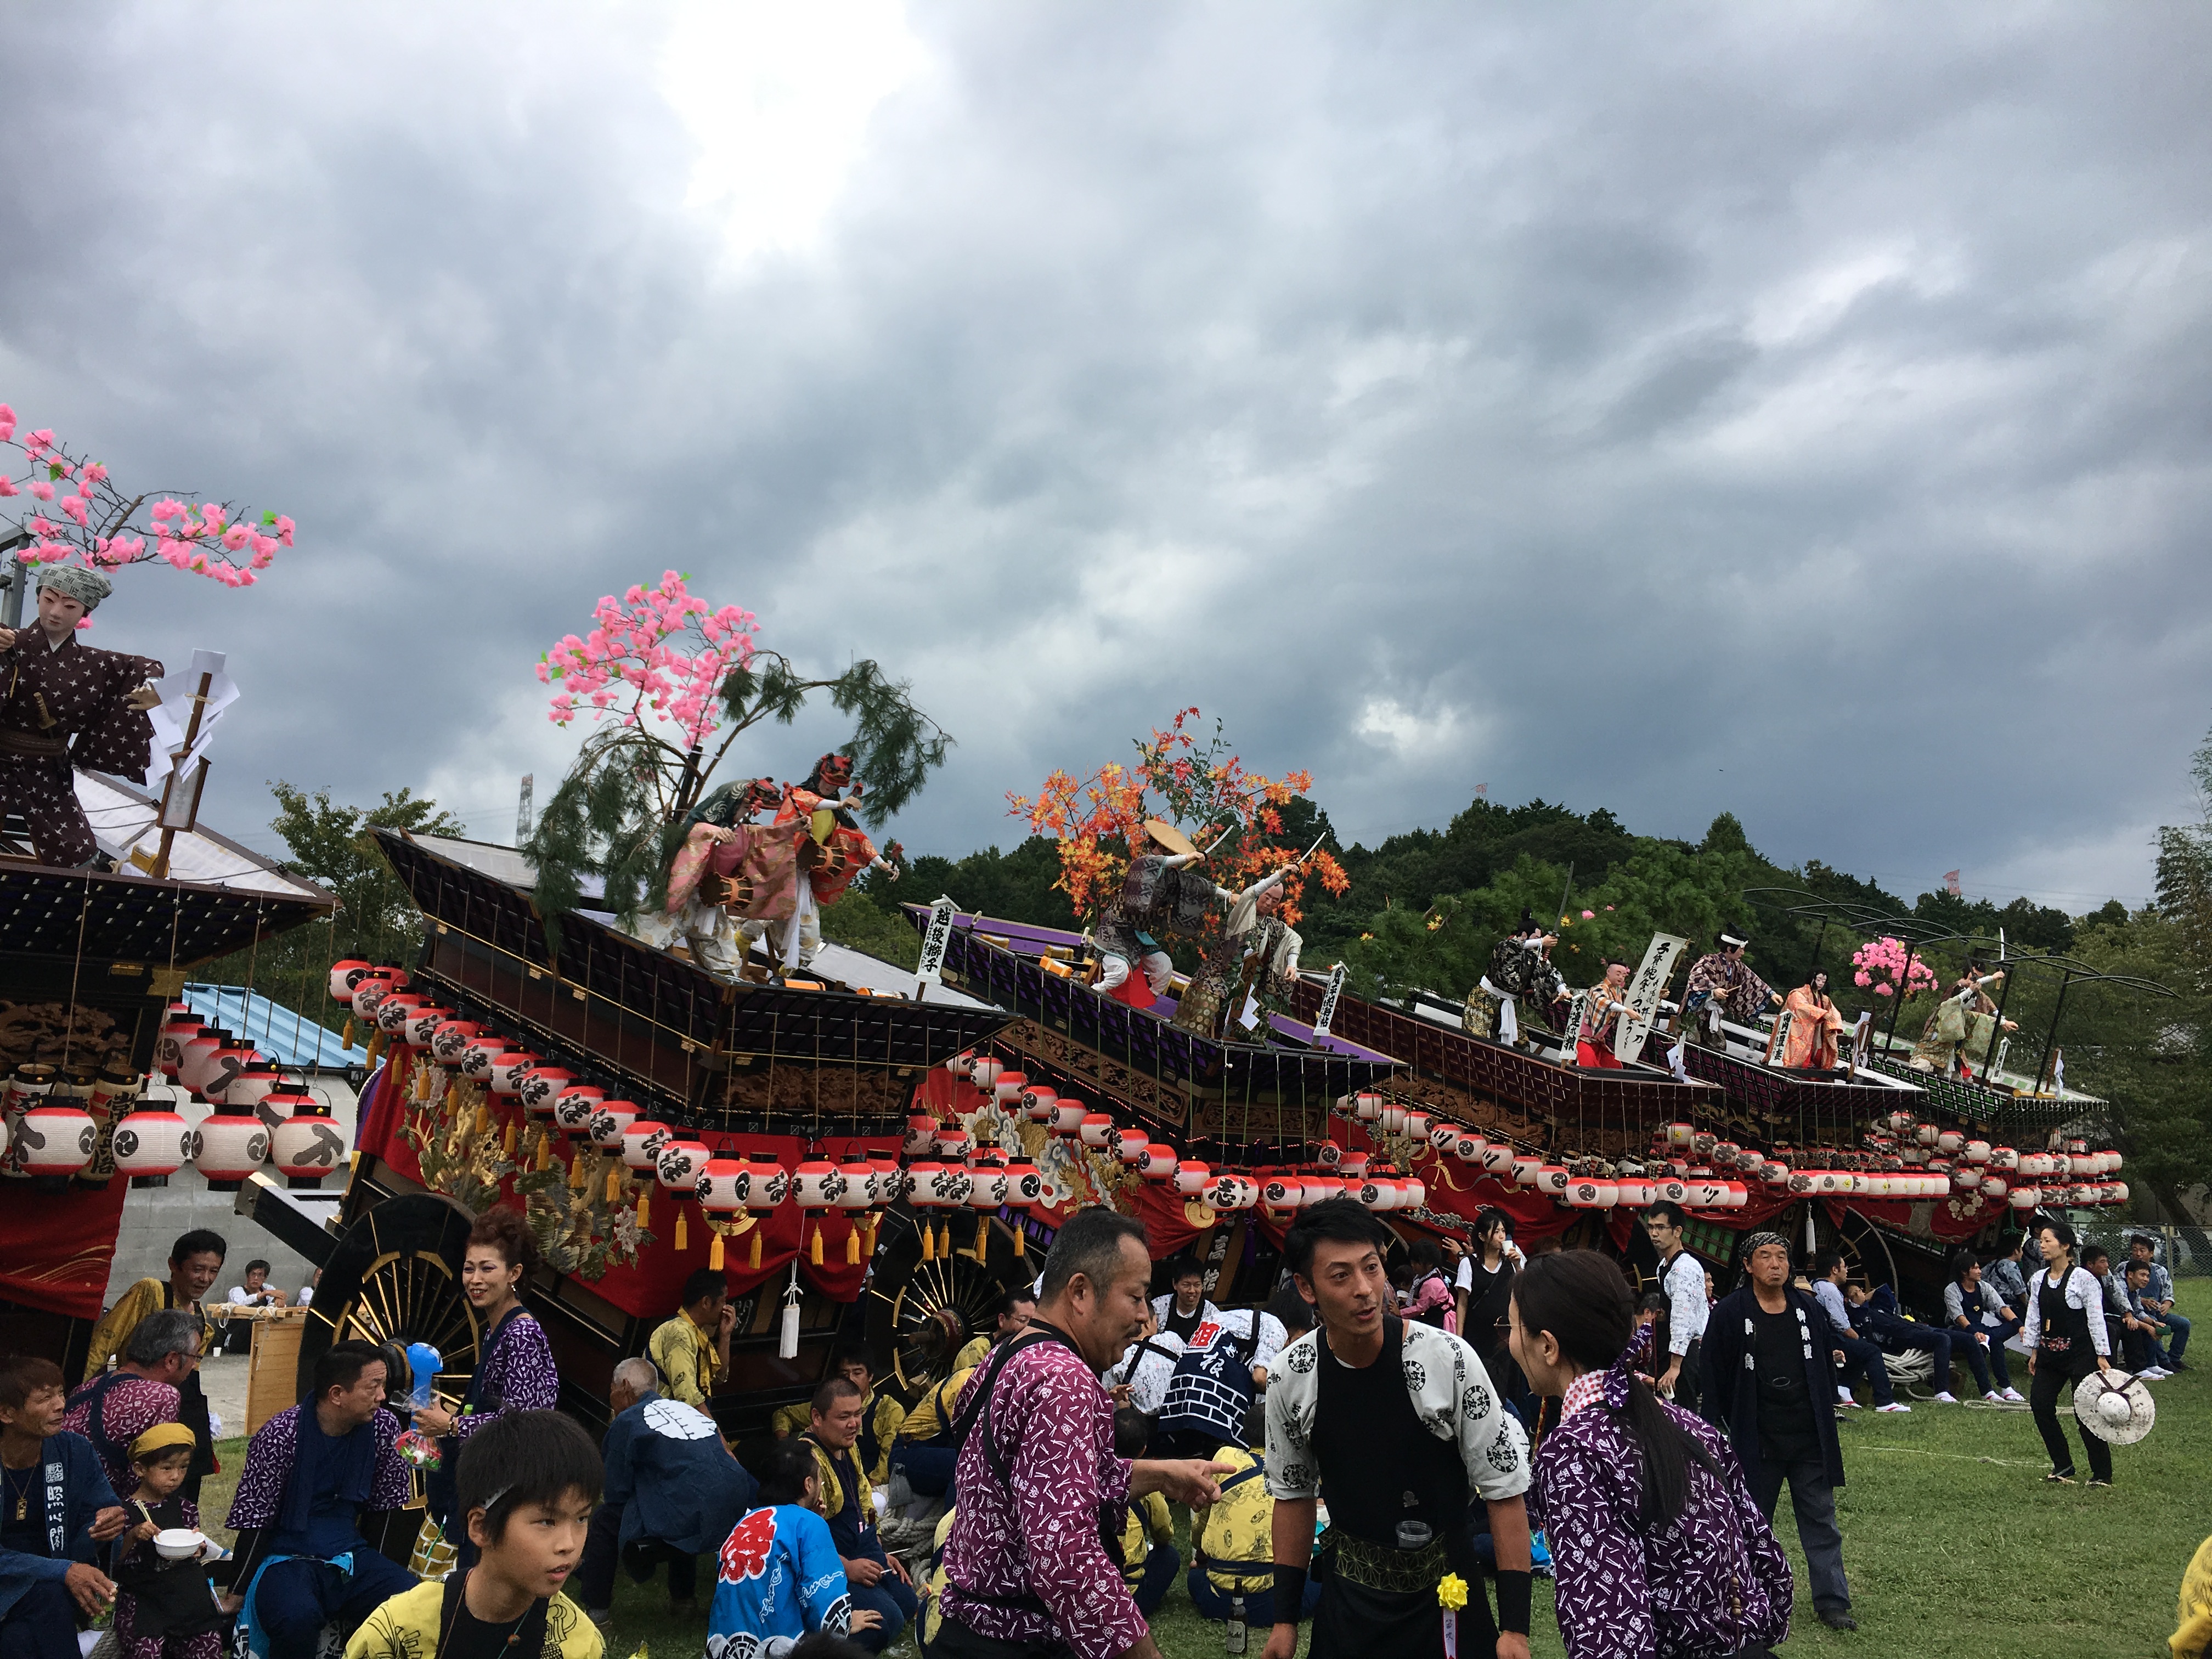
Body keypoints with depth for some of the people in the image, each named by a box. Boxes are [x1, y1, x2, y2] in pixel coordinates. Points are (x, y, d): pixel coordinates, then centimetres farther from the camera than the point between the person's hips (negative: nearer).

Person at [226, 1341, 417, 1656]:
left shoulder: (384, 1427, -1)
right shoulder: (280, 1436, -12)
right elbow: (253, 1522, -7)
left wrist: (387, 1576, 7)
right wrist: (236, 1596, -7)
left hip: (350, 1556, 3)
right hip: (287, 1557, -3)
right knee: (297, 1618, -36)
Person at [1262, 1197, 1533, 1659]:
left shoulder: (1448, 1360, -22)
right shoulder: (1292, 1376, -10)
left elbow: (1504, 1489, -13)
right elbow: (1293, 1492, 5)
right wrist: (1285, 1620, 7)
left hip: (1445, 1587, -2)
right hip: (1348, 1591, 2)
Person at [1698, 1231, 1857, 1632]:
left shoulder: (1809, 1310, 4)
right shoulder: (1729, 1313, -9)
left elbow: (1824, 1374, 11)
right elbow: (1714, 1378, -7)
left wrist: (1828, 1430, 11)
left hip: (1810, 1440, 3)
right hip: (1756, 1444, -3)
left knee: (1821, 1523, 9)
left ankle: (1832, 1602, 21)